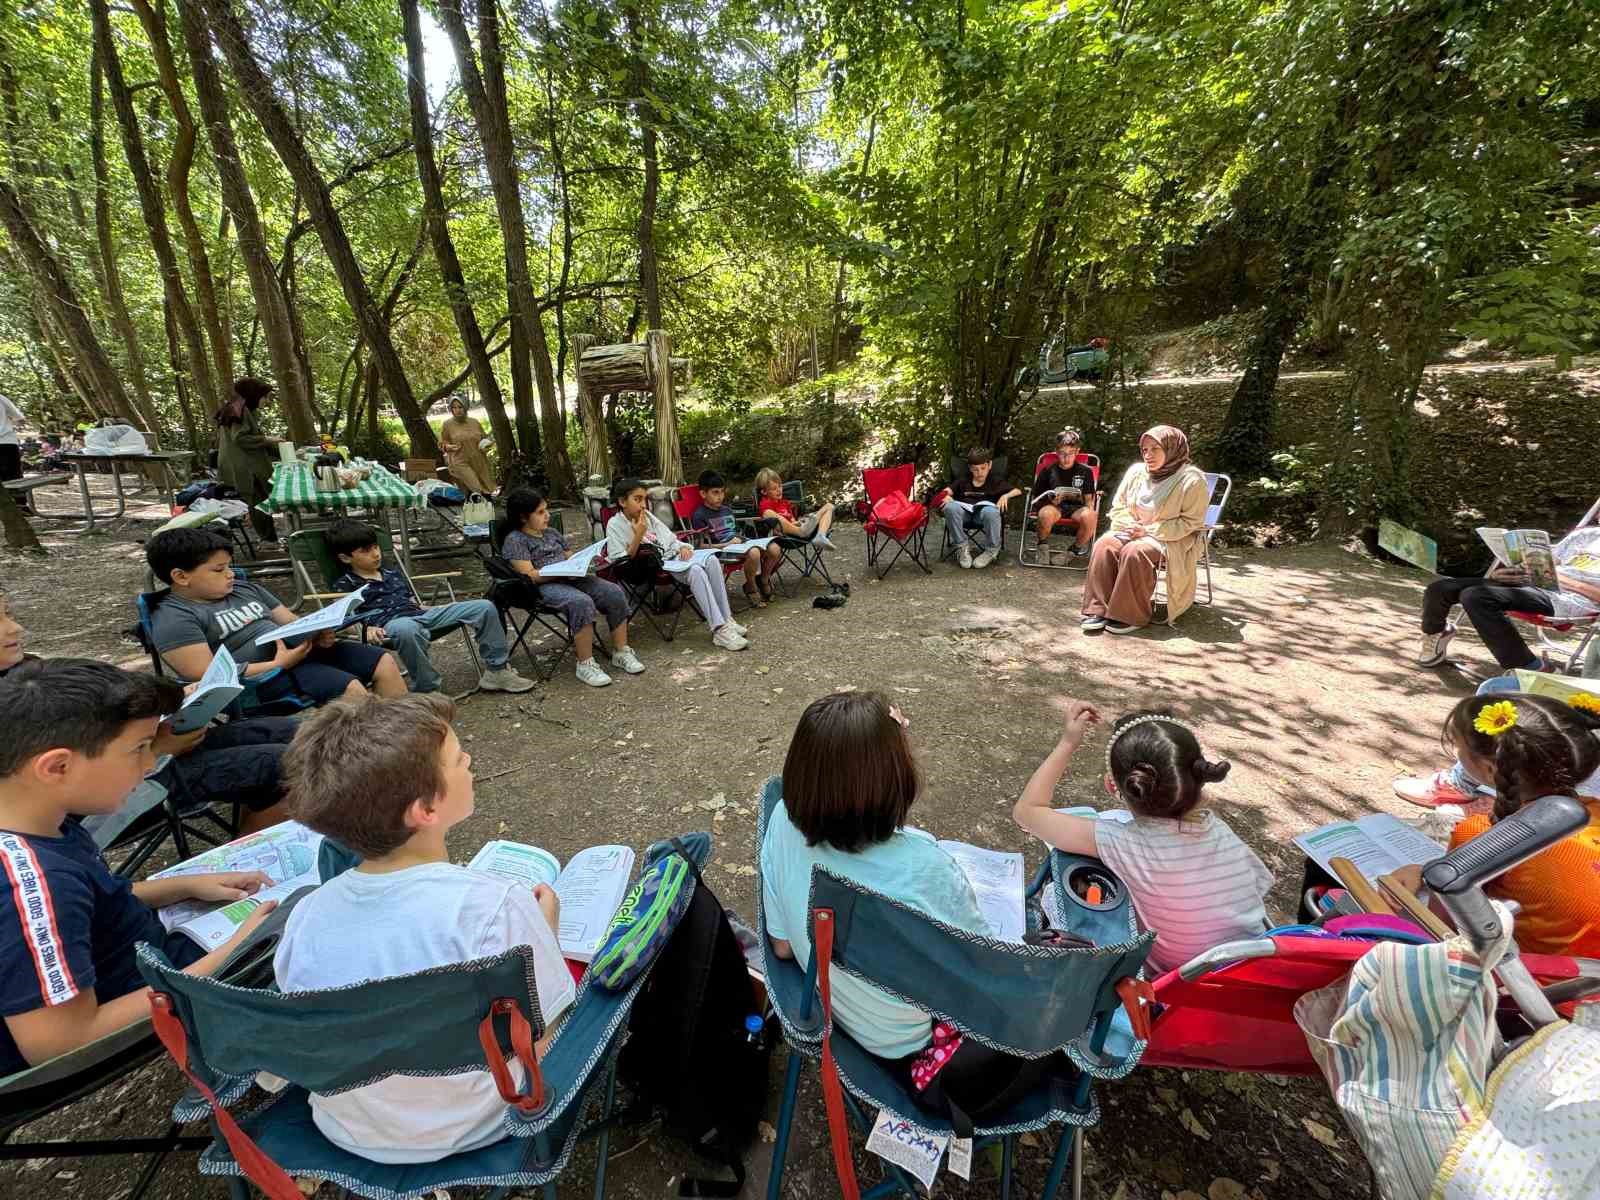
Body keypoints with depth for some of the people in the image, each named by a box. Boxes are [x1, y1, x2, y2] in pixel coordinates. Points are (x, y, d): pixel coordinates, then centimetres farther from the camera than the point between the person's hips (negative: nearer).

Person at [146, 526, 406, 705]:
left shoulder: (245, 588, 19)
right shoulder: (174, 618, -3)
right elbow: (209, 677, -14)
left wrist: (318, 634, -4)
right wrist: (278, 664, -20)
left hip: (301, 649, 8)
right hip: (263, 678, -7)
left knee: (384, 663, -7)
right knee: (348, 686, -29)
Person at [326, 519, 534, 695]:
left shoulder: (394, 573, 27)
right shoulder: (344, 586, 9)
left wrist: (442, 609, 15)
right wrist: (367, 630, -21)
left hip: (420, 615, 6)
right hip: (389, 624, -6)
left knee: (484, 607, -9)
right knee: (407, 629, -46)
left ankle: (498, 670, -3)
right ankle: (427, 690, -28)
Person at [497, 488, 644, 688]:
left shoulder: (552, 533, 21)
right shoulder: (514, 540, -1)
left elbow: (571, 557, 23)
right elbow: (528, 575, -11)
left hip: (571, 578, 7)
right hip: (543, 587, -7)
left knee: (615, 593, -17)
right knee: (581, 602, -37)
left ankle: (621, 652, -10)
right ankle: (585, 664, -28)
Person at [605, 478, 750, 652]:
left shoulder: (648, 516, 15)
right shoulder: (614, 525, -2)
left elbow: (670, 539, 18)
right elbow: (621, 563, -10)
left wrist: (683, 547, -4)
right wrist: (638, 536, -18)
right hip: (649, 569, -6)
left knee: (710, 560, -19)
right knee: (695, 570, -31)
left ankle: (726, 619, -16)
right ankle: (719, 630, -33)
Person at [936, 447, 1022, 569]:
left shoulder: (995, 481, 16)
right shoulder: (963, 479, 23)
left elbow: (1017, 491, 10)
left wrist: (1006, 496, -12)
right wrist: (946, 496, -13)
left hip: (983, 512, -2)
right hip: (964, 512, 2)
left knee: (991, 512, -40)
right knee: (950, 507, -33)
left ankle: (992, 550, -15)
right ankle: (962, 546, -16)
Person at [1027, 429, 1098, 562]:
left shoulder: (1086, 471, 8)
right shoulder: (1048, 470, 5)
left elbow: (1088, 498, 11)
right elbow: (1036, 497, 7)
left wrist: (1090, 508, -11)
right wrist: (1050, 500, -13)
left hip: (1076, 507, 1)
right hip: (1053, 506, -1)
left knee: (1090, 516, -34)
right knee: (1046, 514, -39)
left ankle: (1077, 548, -4)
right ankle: (1043, 545, -6)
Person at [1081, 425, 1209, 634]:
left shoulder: (1192, 479, -11)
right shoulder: (1136, 471, 5)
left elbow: (1190, 522, -13)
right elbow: (1118, 506, 12)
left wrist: (1149, 530, -21)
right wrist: (1130, 525, -9)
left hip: (1171, 539, -5)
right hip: (1132, 531, 5)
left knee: (1134, 552, -33)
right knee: (1104, 546, -24)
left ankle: (1133, 616, -21)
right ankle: (1098, 609, -23)